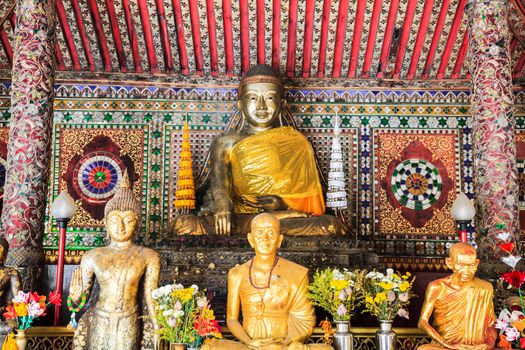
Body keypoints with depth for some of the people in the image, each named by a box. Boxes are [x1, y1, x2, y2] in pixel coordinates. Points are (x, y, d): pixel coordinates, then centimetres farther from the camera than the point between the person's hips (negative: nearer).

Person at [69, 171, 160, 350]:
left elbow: (150, 295, 1)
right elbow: (83, 296, 7)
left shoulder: (147, 256, -3)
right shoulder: (92, 256, 2)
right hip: (99, 324, 1)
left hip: (129, 326, -1)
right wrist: (76, 295, -15)